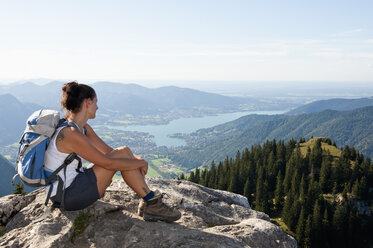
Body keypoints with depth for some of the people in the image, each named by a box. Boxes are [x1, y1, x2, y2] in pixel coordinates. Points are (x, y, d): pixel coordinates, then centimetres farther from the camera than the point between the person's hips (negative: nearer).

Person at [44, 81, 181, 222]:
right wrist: (140, 162, -10)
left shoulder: (83, 128, 6)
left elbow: (108, 150, 10)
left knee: (124, 152, 2)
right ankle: (152, 204, -5)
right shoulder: (71, 134, -24)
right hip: (66, 197, -10)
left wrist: (136, 158, -5)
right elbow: (108, 163, -23)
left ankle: (149, 201, 0)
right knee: (122, 154, -14)